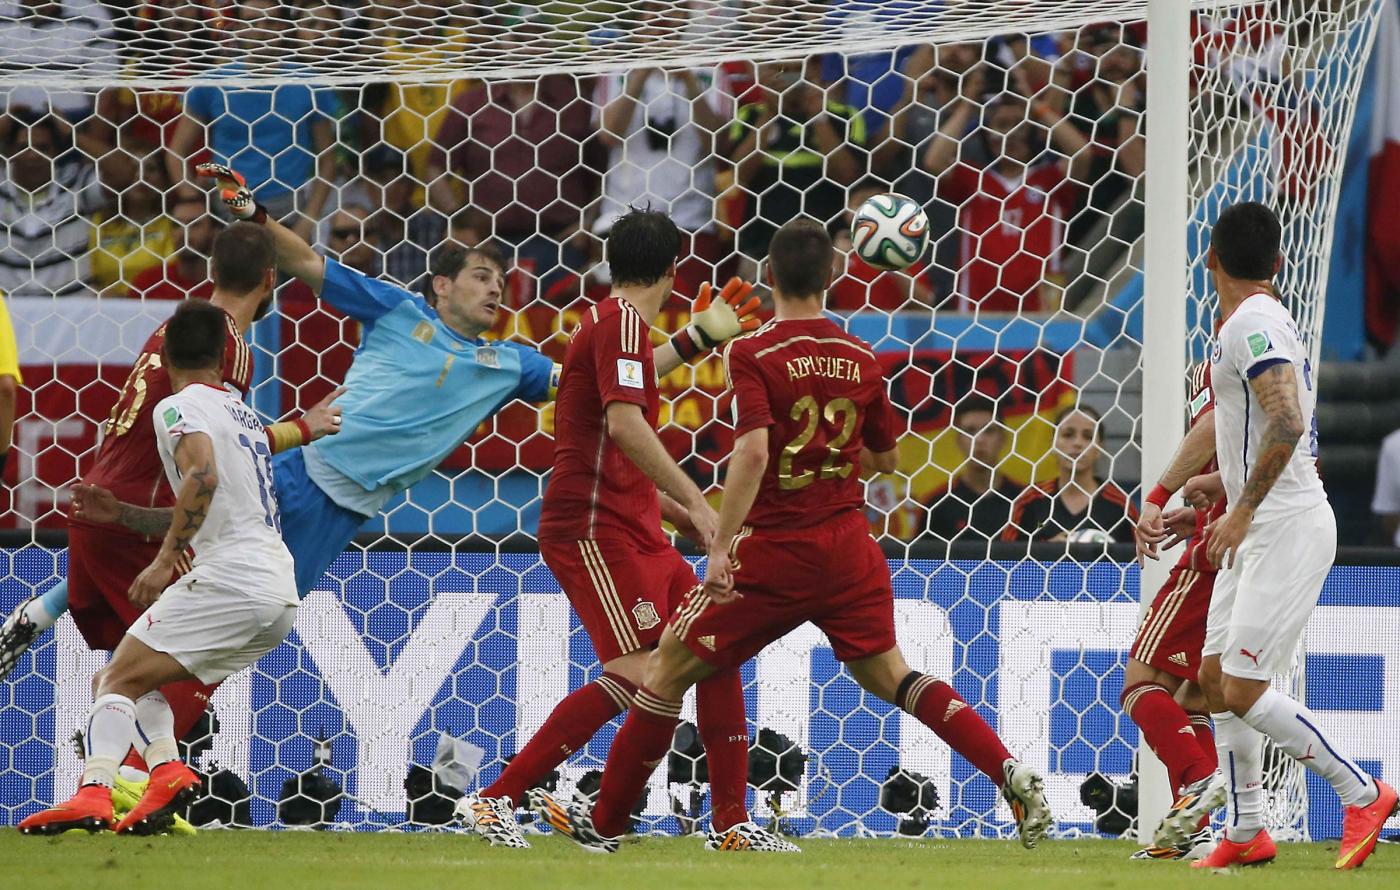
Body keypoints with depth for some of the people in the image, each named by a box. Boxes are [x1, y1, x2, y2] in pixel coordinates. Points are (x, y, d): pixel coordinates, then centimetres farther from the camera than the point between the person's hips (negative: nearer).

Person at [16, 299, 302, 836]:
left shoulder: (179, 407, -1)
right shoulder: (246, 414, 25)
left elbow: (203, 473, -21)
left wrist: (164, 559, -19)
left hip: (230, 579, -8)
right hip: (281, 592, 8)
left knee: (118, 680, -9)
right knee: (133, 678, 16)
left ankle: (93, 791, -28)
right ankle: (168, 771, -6)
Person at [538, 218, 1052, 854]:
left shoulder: (751, 354, -11)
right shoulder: (861, 359, 4)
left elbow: (753, 451, -23)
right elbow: (886, 457, 15)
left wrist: (720, 547, -23)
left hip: (775, 547, -5)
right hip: (849, 548, 5)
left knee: (670, 666, 8)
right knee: (887, 675, 14)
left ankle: (605, 820, 13)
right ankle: (1012, 774, -4)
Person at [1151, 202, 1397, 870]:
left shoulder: (1252, 323, -15)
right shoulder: (1265, 320, 16)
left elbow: (1287, 424, -27)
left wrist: (1243, 510, -22)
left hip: (1286, 529, -10)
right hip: (1264, 530, 10)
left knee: (1243, 690, -12)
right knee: (1216, 677, 10)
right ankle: (1245, 832, 14)